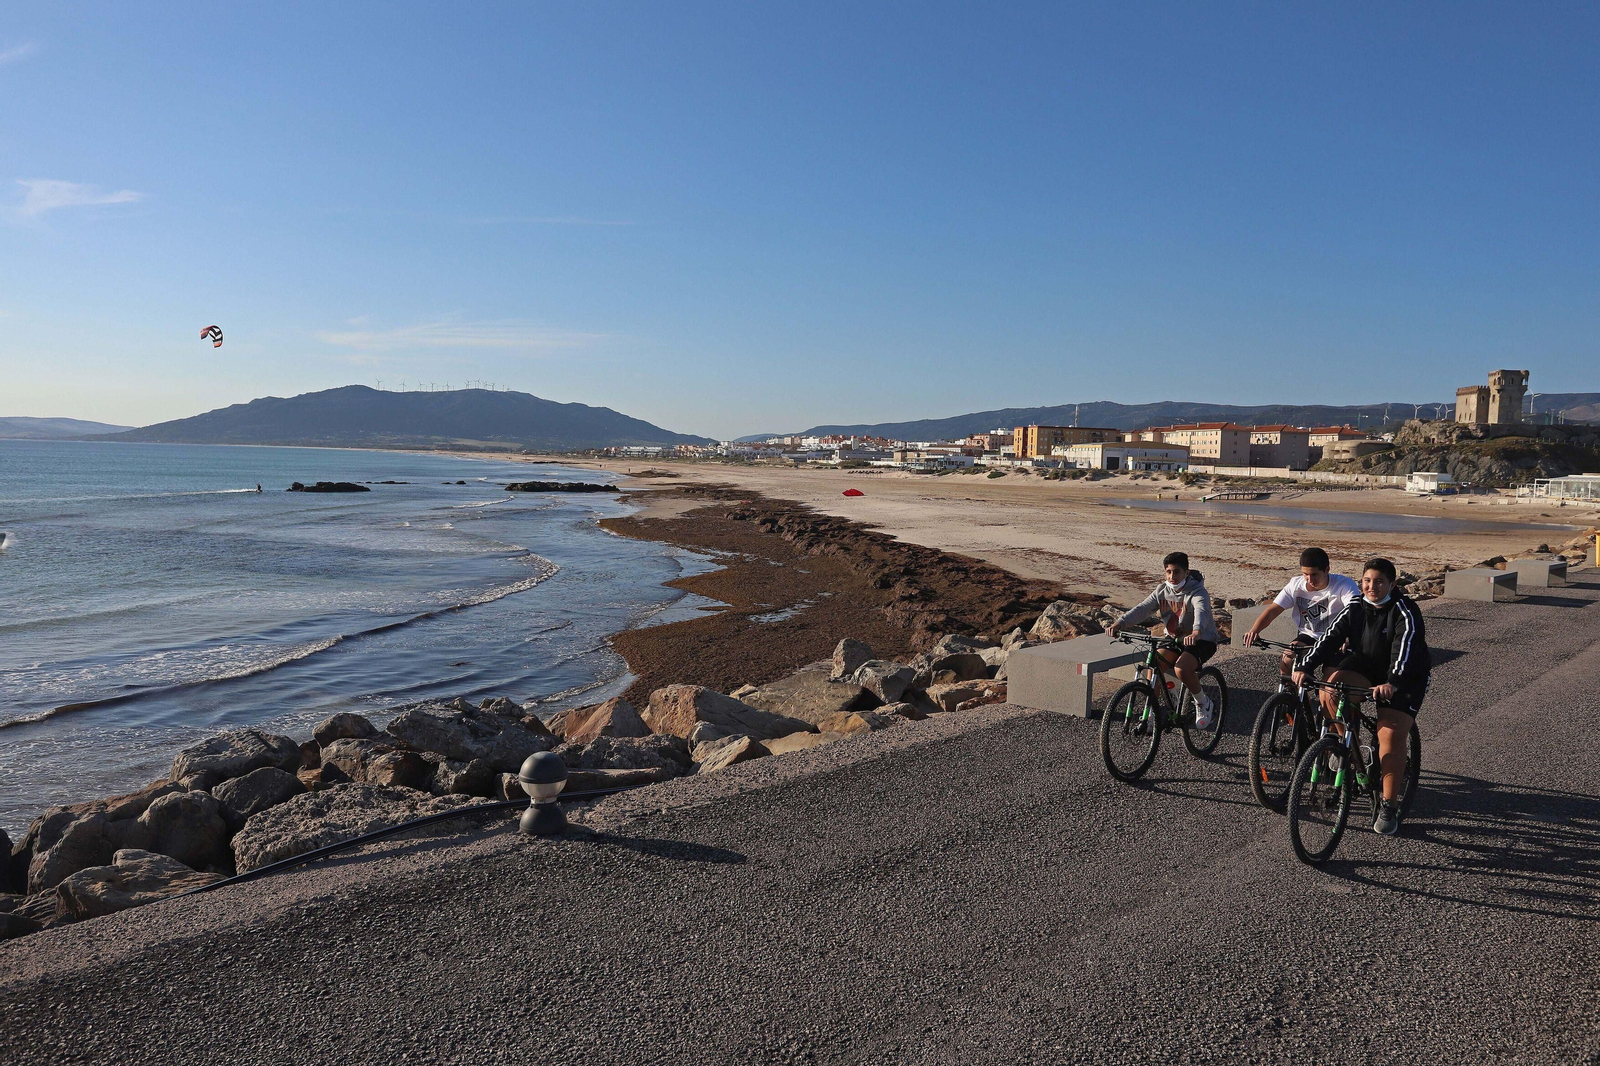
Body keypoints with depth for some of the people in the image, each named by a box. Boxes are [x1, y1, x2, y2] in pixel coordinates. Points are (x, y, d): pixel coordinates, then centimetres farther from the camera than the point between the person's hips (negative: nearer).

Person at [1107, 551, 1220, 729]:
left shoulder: (1197, 592, -19)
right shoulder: (1162, 591, -2)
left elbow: (1201, 612, -40)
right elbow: (1142, 609, -15)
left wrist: (1196, 632, -63)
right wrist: (1120, 623, -34)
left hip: (1201, 640, -5)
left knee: (1181, 669, -31)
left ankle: (1203, 703, -3)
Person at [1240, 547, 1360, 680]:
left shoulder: (1344, 585, -16)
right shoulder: (1296, 585, -6)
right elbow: (1272, 610, -10)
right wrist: (1254, 630, -29)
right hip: (1308, 636, 3)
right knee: (1286, 663, -20)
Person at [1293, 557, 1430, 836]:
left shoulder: (1404, 612, -18)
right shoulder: (1355, 609, -3)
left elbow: (1404, 649, -33)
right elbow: (1330, 637, -12)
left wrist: (1391, 683, -50)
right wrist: (1304, 666, -26)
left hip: (1405, 677, -4)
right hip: (1365, 666, 5)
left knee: (1391, 737, -17)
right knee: (1332, 686, -27)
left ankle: (1389, 807, -6)